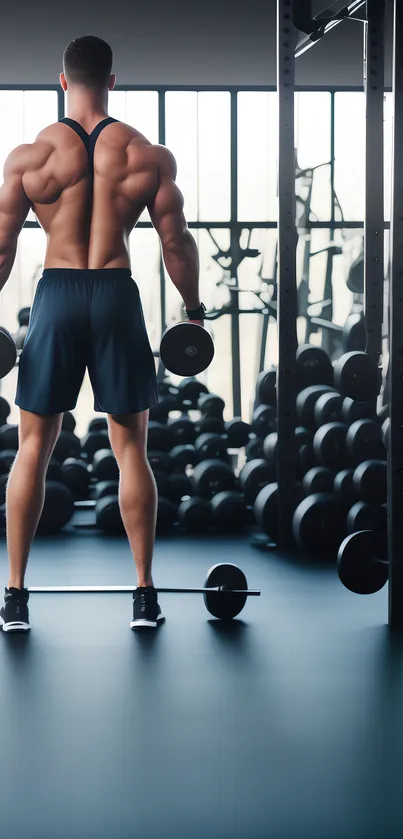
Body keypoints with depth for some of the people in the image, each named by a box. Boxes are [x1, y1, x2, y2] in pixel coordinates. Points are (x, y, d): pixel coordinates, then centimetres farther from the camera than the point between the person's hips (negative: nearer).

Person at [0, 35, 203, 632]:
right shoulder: (149, 155, 0)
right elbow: (175, 241, 2)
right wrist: (193, 309, 13)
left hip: (57, 294, 0)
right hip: (118, 296, 0)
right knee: (130, 448, 9)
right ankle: (145, 595, 10)